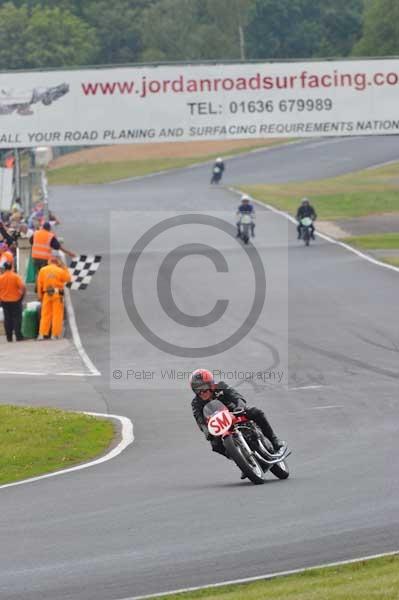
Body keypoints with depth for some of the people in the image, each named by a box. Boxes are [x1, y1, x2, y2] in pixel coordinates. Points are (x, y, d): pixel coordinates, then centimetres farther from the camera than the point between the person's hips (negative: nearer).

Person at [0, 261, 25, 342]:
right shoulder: (16, 277, -10)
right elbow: (23, 287, -19)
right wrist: (22, 295, -3)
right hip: (16, 301, -2)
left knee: (7, 319, 9)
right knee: (17, 318, 3)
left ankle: (9, 337, 8)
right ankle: (18, 336, -3)